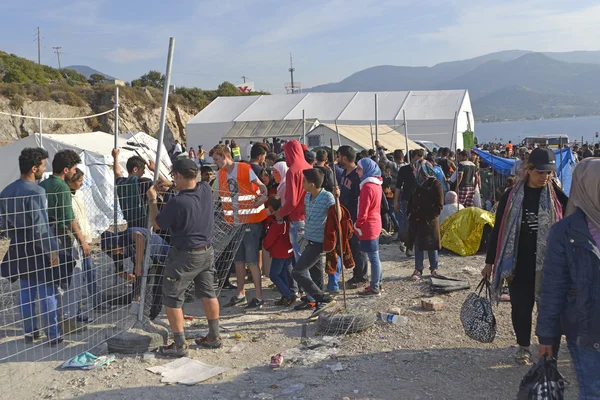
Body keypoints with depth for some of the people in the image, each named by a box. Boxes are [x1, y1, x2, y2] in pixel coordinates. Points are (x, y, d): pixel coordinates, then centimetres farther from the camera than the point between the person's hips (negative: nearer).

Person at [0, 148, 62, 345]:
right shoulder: (36, 192, -21)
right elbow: (41, 227, -23)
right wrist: (52, 250, -17)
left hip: (18, 250, 7)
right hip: (37, 250, -7)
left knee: (26, 293, 16)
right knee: (47, 293, 3)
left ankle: (30, 333, 25)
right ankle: (53, 335, 10)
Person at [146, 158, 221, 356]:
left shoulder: (177, 203, -26)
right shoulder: (206, 190, -7)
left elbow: (157, 224, -9)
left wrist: (152, 200, 4)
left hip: (185, 256, -7)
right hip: (207, 251, 7)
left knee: (172, 299, 6)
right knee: (208, 293, 18)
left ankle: (179, 345, 9)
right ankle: (214, 336, 28)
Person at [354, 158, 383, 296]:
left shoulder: (367, 187, -20)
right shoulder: (376, 183, 9)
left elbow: (363, 211, -20)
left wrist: (358, 225, -9)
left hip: (368, 226, -10)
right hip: (375, 224, 10)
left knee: (373, 257, -2)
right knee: (374, 256, 17)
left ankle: (374, 288, 5)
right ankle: (377, 283, 27)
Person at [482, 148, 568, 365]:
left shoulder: (558, 196, 0)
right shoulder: (512, 196, 0)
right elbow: (499, 230, 6)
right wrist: (490, 262, 7)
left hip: (549, 264, -1)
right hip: (519, 265, 1)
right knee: (520, 307, 9)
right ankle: (523, 347, 31)